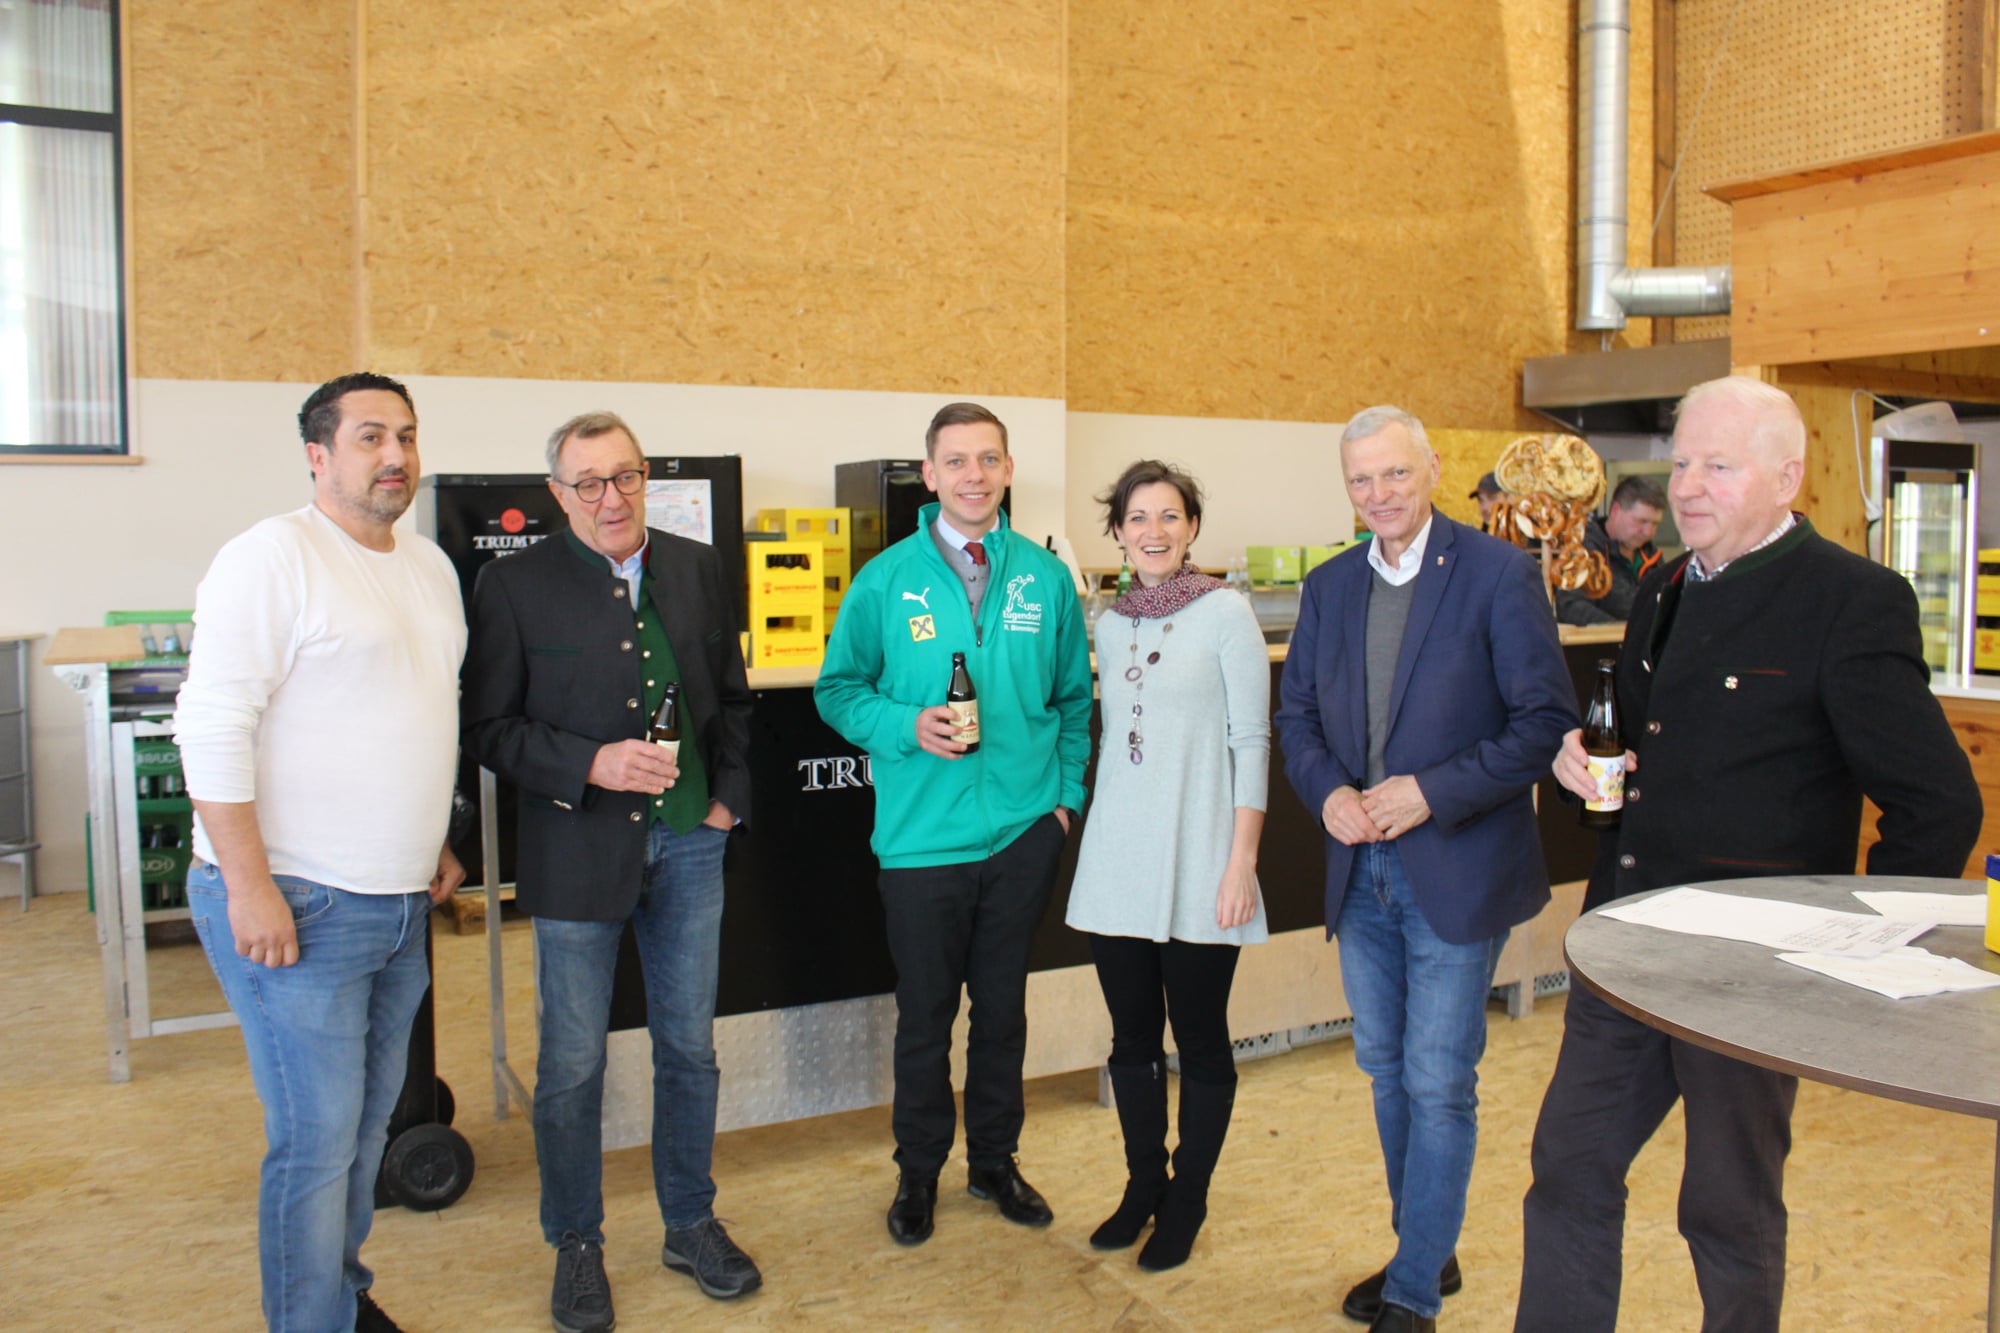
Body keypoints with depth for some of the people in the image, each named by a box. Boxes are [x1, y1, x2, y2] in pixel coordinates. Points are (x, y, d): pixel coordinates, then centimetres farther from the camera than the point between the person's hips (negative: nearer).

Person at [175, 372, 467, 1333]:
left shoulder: (429, 567, 13)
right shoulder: (272, 558, -13)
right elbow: (213, 727, -17)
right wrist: (249, 888, -20)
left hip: (400, 904, 8)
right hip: (298, 908, -8)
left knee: (368, 1119, 18)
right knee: (317, 1137, -2)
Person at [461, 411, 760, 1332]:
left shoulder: (699, 569, 5)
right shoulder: (514, 584, -6)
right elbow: (488, 726, -6)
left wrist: (728, 796, 3)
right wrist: (590, 765, -19)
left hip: (689, 843, 3)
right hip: (579, 851, -3)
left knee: (690, 1048, 14)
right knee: (572, 1065, 7)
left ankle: (690, 1226, 33)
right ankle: (576, 1248, 28)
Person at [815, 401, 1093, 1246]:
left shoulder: (1045, 578, 3)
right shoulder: (886, 580, -3)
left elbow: (1074, 698, 11)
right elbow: (839, 689, 2)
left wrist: (1066, 790, 2)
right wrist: (906, 725, -16)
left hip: (1024, 832, 2)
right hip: (922, 836, -2)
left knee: (1003, 1008, 15)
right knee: (925, 1016, 10)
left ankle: (994, 1162, 34)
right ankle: (919, 1172, 30)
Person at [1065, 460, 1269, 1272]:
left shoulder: (1225, 615, -6)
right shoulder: (1110, 624, 9)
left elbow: (1251, 743, -8)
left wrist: (1242, 862, -12)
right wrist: (1096, 835, 15)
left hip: (1198, 866, -5)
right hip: (1117, 863, 5)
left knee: (1200, 1040, 7)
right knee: (1132, 1038, 13)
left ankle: (1186, 1204, 24)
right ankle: (1142, 1187, 31)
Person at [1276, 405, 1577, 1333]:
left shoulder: (1499, 572, -9)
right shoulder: (1328, 587, 7)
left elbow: (1546, 720, -12)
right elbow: (1297, 716, 11)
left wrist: (1432, 793, -20)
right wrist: (1328, 792, -8)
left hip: (1456, 868, -5)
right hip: (1360, 871, 6)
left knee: (1439, 1083, 1)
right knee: (1387, 1070, 17)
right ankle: (1425, 1252, 36)